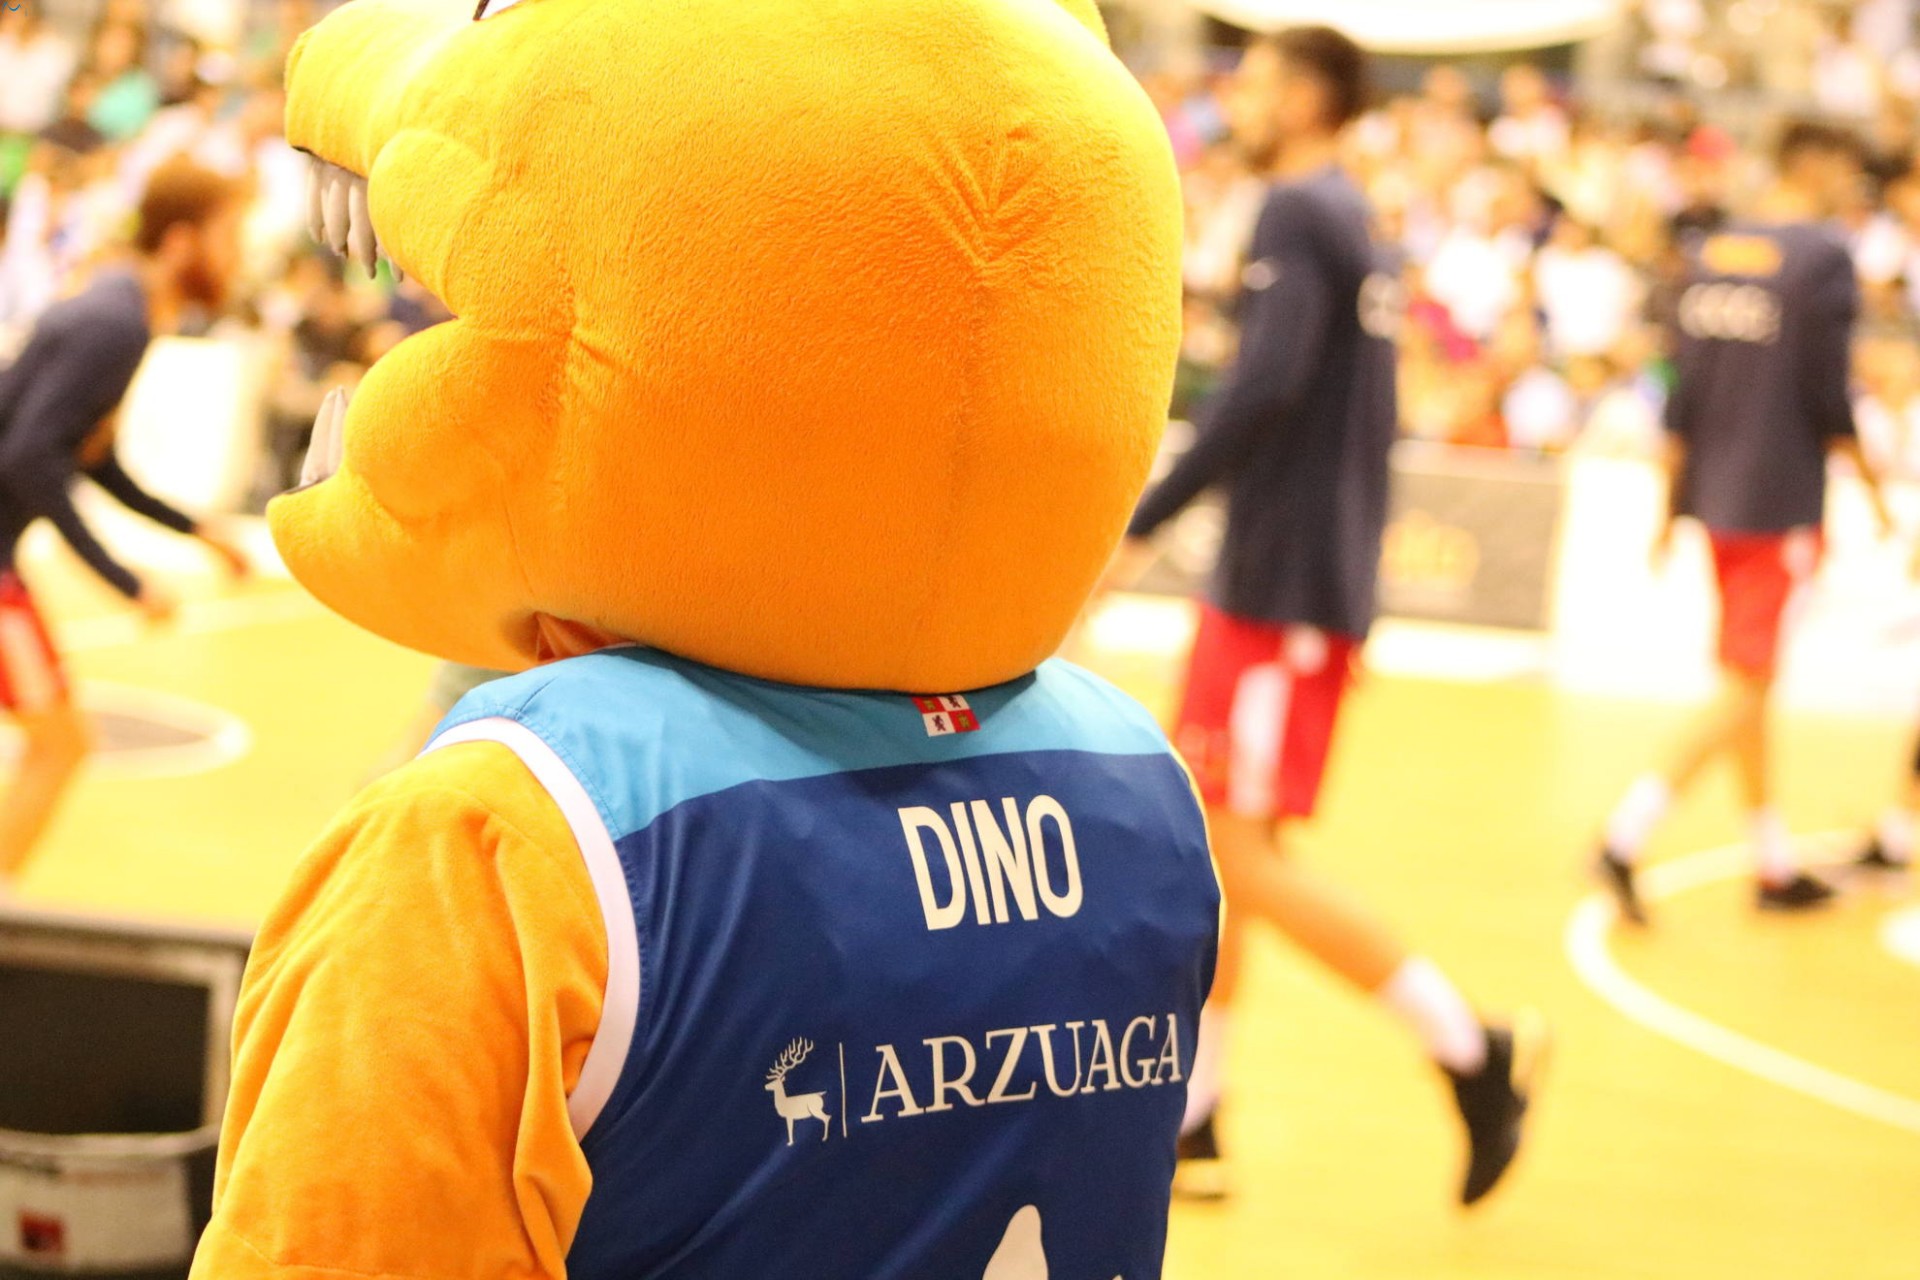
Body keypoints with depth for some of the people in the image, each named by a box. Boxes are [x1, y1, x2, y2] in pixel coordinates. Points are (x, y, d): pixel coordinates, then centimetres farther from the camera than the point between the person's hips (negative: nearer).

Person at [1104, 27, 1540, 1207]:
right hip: (1311, 578, 10)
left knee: (1240, 859, -9)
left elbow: (1266, 388, -25)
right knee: (1209, 851, 12)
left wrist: (1142, 524, -23)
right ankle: (1190, 1122, 17)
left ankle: (1471, 1048, -7)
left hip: (1282, 588, -10)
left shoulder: (1299, 214, -12)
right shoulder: (1354, 225, 18)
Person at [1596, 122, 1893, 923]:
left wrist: (1672, 502, 16)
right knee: (1747, 689, -5)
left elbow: (1681, 395, 11)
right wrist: (1874, 488, -1)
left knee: (1748, 682, 15)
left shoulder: (1709, 253, 9)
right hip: (1781, 502, -7)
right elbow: (1830, 397, -13)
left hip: (1715, 495, 7)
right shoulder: (1823, 257, -11)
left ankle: (1775, 864, 23)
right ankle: (1628, 833, -17)